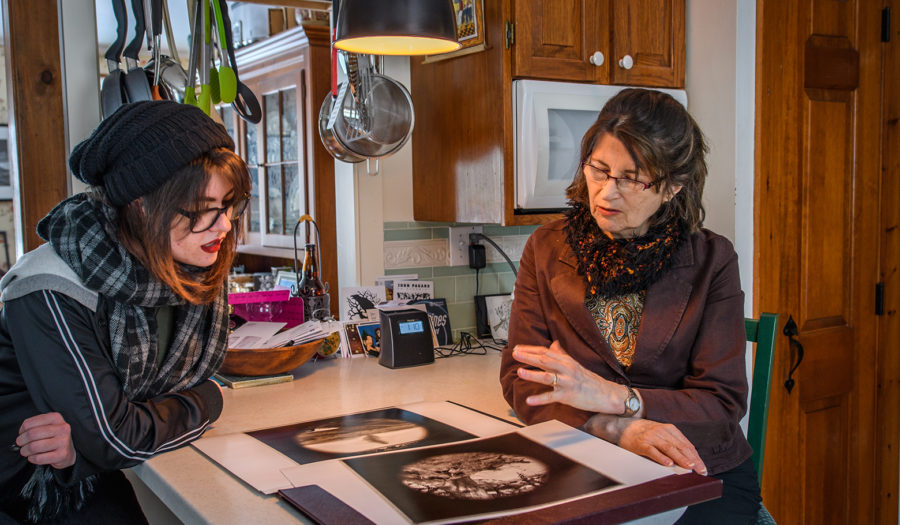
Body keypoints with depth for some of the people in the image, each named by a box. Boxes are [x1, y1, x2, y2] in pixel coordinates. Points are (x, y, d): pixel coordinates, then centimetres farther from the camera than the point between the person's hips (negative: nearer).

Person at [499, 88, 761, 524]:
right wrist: (620, 429, -22)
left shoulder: (711, 260, -3)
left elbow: (722, 403, -8)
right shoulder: (546, 249, 0)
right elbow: (519, 381, -6)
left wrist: (610, 396, -23)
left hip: (703, 476, -1)